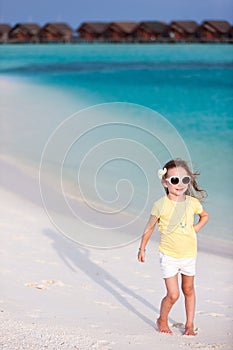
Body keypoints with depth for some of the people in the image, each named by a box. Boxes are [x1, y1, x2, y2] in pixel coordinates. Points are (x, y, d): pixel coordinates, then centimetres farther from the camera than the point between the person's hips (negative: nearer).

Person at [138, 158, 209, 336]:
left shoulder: (193, 202, -6)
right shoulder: (161, 205, -14)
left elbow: (205, 216, 17)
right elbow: (149, 228, -1)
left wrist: (194, 229, 1)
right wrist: (142, 249, 6)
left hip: (189, 254, 3)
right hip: (169, 255, -3)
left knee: (189, 290, 16)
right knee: (173, 295, -6)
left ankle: (190, 324, 32)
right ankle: (162, 321, 21)